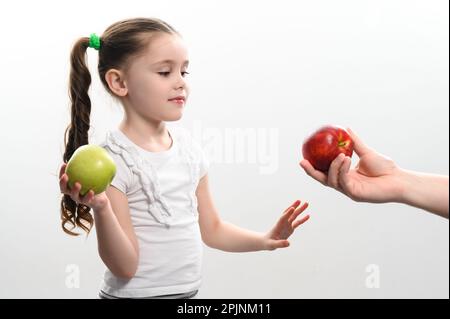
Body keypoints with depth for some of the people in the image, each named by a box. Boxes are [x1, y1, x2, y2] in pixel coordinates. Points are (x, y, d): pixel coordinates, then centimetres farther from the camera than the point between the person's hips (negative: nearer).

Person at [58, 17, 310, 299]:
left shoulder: (188, 145, 0)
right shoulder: (114, 159, -18)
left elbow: (211, 229, 11)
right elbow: (125, 266, -18)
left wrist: (264, 241, -1)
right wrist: (100, 209, -32)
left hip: (188, 291, 6)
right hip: (135, 293, -5)